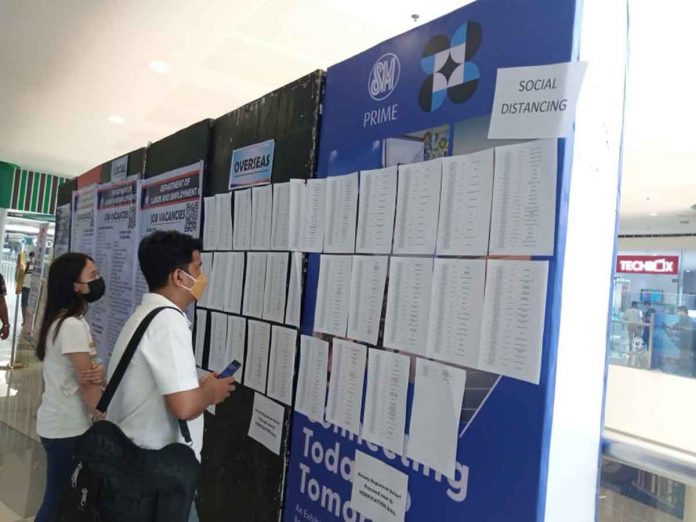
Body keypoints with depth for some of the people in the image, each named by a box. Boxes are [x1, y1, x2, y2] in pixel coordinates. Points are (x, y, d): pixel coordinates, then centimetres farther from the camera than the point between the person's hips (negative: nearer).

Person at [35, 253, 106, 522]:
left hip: (58, 422, 9)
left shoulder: (60, 320, 7)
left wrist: (97, 372, -18)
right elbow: (87, 385, -20)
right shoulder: (73, 325, -22)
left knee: (60, 496, 18)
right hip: (67, 428, -9)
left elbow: (87, 372, 4)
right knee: (59, 499, 5)